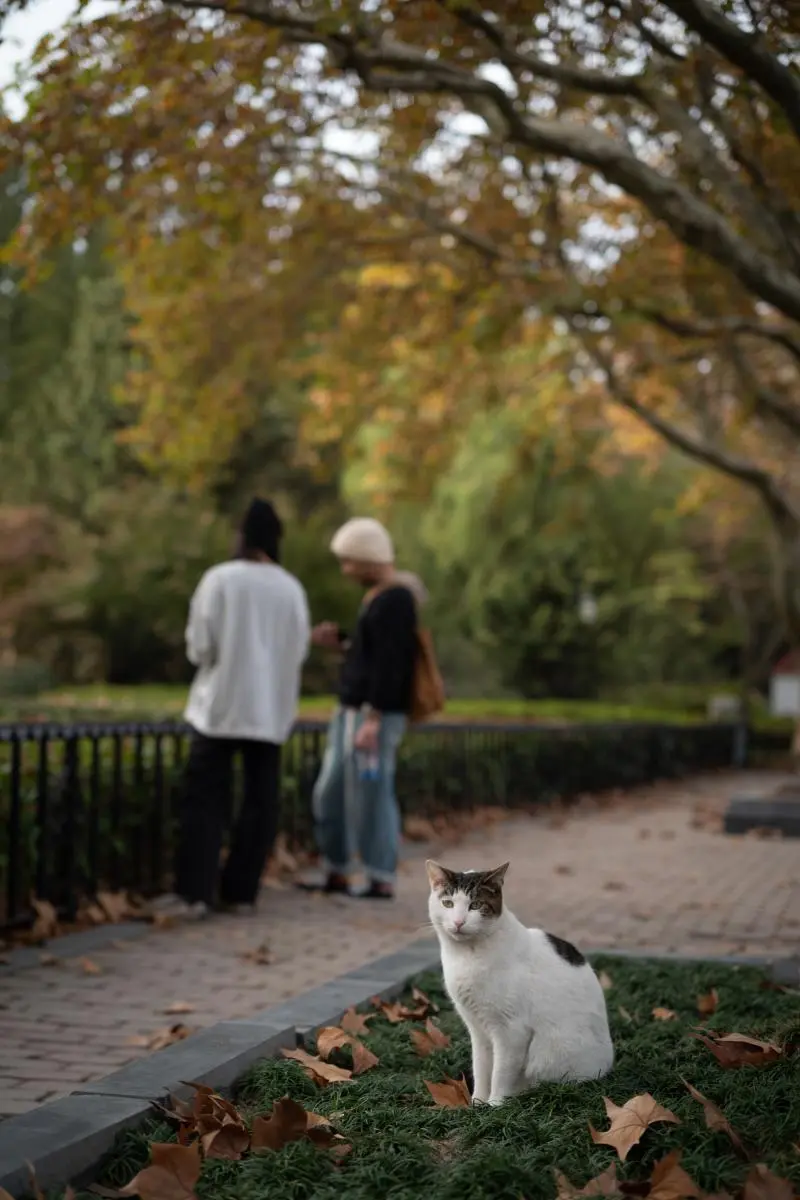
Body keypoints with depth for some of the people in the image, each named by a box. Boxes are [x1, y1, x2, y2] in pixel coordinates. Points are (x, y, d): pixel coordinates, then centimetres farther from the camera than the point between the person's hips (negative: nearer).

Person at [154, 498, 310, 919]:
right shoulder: (291, 588, 0)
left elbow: (198, 646, -7)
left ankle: (193, 891, -6)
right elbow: (298, 651, 4)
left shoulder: (219, 579, -7)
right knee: (259, 800, 9)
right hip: (271, 708, 2)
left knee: (204, 798, 1)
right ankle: (240, 890, 8)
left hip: (219, 705, -2)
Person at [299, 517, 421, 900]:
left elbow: (389, 664, -21)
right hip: (352, 711, 10)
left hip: (376, 715, -10)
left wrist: (373, 720, -24)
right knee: (330, 793, 13)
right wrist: (340, 642, 10)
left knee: (369, 796, -5)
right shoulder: (378, 594, 16)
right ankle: (336, 874, 22)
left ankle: (382, 880, 4)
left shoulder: (394, 600, -16)